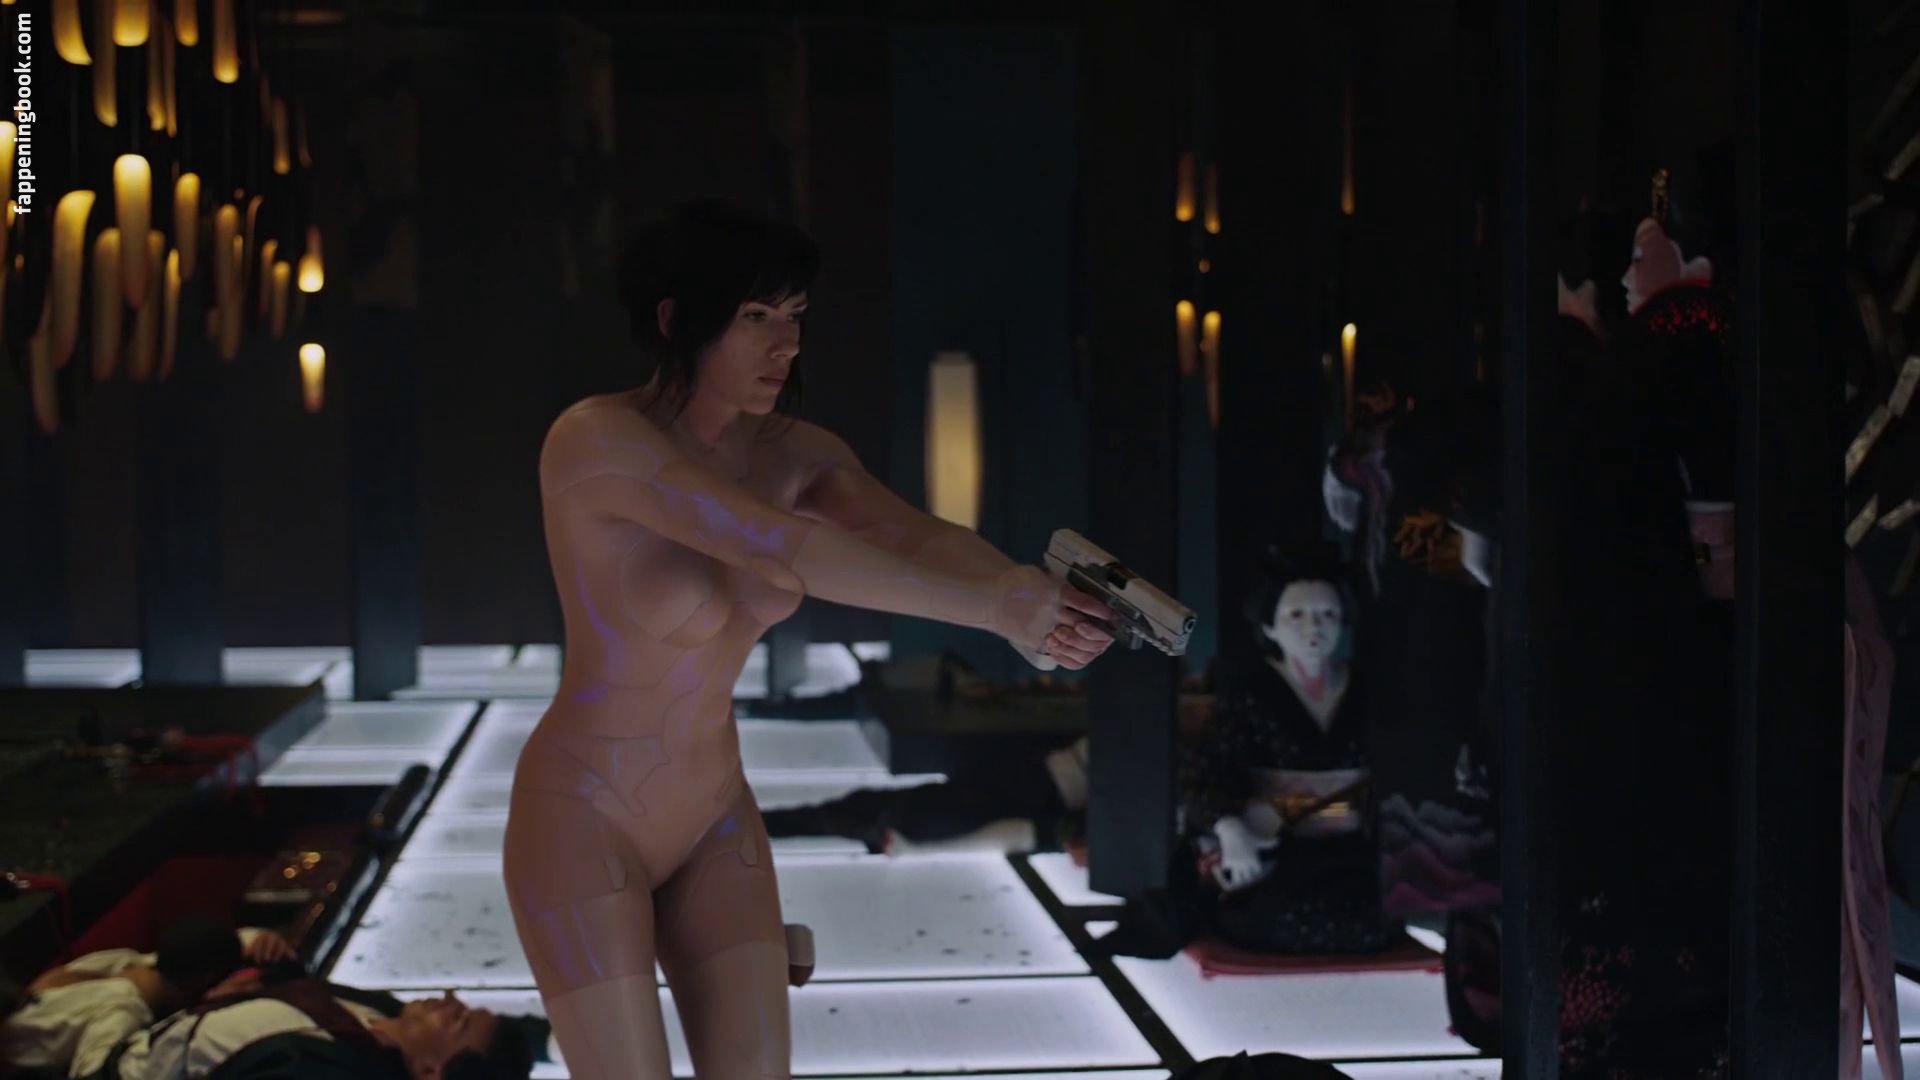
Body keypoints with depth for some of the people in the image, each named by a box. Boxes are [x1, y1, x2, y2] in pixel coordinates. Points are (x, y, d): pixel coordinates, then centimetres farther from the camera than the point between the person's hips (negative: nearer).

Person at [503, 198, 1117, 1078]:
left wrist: (1029, 603, -43)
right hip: (582, 819, -7)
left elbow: (916, 537, -21)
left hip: (712, 820, 7)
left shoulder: (794, 454, -3)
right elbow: (790, 550, -37)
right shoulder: (593, 439, -26)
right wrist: (991, 608, -39)